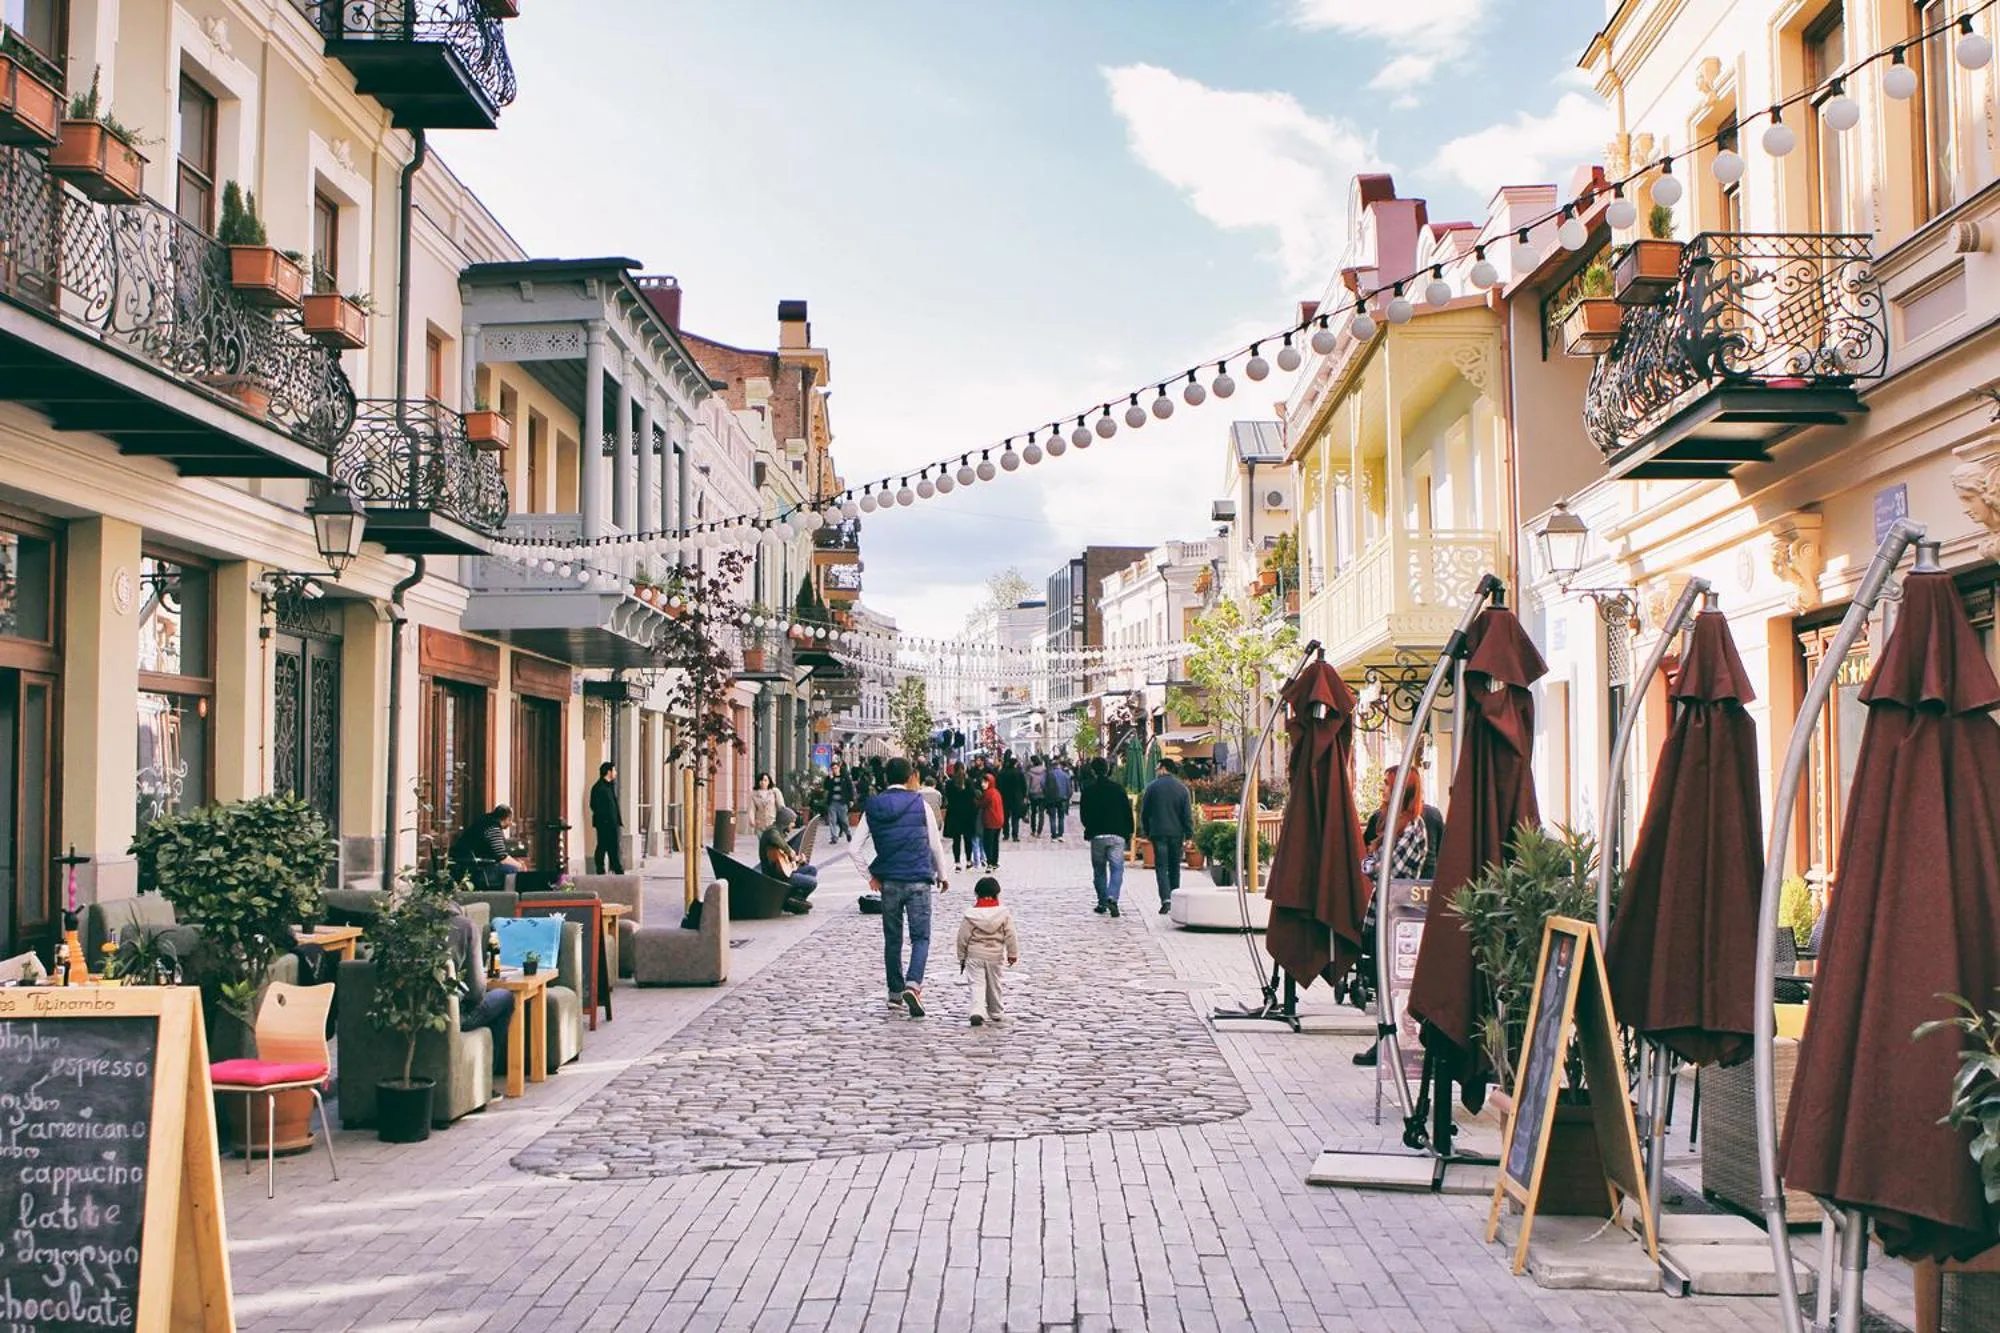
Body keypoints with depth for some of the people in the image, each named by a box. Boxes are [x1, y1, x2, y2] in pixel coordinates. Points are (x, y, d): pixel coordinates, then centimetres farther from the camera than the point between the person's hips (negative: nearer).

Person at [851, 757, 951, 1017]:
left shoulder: (872, 808, 1)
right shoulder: (920, 805, -4)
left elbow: (856, 848, 0)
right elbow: (936, 845, 3)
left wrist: (870, 876, 10)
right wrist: (942, 875, 17)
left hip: (888, 882, 3)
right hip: (918, 881, -2)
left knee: (892, 938, 14)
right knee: (921, 937, 0)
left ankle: (895, 993, 19)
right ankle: (913, 984, -21)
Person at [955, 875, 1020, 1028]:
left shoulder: (970, 915, -5)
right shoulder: (1004, 914, -4)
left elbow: (963, 937, -1)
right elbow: (1011, 935, -2)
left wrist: (962, 957, 9)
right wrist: (1013, 954, 7)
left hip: (974, 955, -1)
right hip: (995, 956, 1)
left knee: (977, 984, -3)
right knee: (994, 985, 16)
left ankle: (977, 1012, -23)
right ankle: (995, 1013, 28)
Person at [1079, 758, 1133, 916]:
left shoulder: (1088, 790, -2)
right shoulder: (1118, 788, 1)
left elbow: (1083, 814, 2)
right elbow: (1128, 812, 3)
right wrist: (1129, 832, 12)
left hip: (1097, 836, 0)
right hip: (1117, 835, 0)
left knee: (1099, 870, 13)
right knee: (1117, 868, -1)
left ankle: (1102, 902, 16)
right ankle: (1112, 898, -21)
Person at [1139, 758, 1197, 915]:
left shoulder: (1152, 787, -1)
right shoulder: (1182, 788, 2)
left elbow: (1144, 812, 4)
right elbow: (1188, 814, -2)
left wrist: (1146, 832, 15)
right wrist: (1188, 836, 1)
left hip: (1158, 833, -2)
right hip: (1177, 834, 2)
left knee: (1161, 867, -2)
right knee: (1175, 868, 13)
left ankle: (1166, 900, -18)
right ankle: (1174, 900, 17)